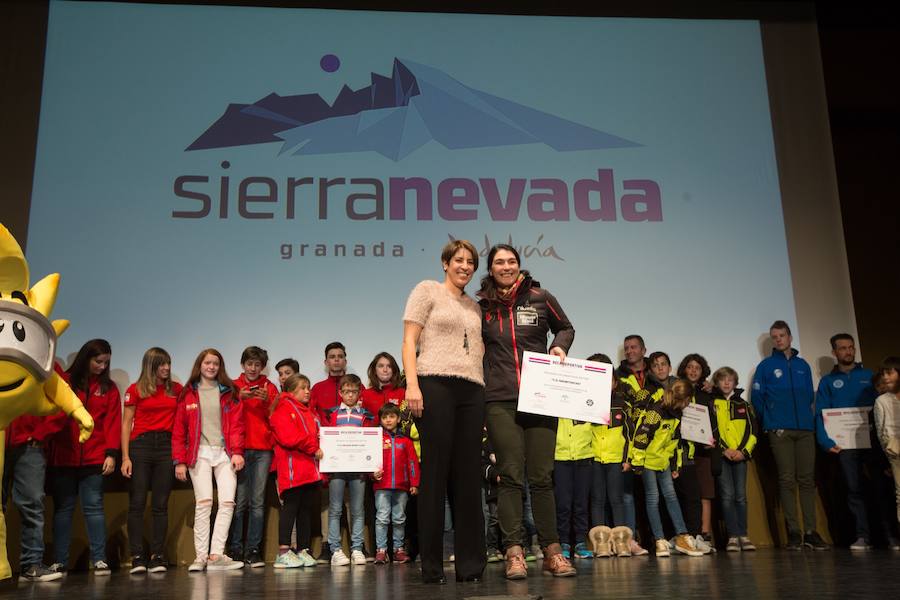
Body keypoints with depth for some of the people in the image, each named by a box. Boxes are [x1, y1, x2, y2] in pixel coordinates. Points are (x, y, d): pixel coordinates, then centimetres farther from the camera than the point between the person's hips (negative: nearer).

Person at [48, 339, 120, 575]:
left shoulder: (109, 388, 8)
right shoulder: (64, 382, 6)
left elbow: (112, 422, 4)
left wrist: (111, 453, -6)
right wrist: (43, 441, -9)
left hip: (94, 458, 0)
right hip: (63, 457, 0)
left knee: (94, 507, 1)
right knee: (63, 509, 5)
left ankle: (99, 560, 3)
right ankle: (59, 562, 10)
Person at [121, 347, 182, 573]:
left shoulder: (176, 389, 11)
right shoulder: (135, 390, 4)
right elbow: (126, 424, 2)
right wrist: (125, 457, -6)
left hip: (167, 445, 2)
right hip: (141, 445, -2)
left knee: (161, 504, 3)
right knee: (137, 503, -3)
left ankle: (157, 556, 7)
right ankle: (137, 557, 1)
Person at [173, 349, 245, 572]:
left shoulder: (229, 392, 11)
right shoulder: (188, 394, 9)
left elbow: (236, 424, 5)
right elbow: (179, 431, 7)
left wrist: (237, 451, -7)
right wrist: (179, 460, 0)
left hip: (224, 453, 1)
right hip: (199, 453, -1)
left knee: (227, 502, -8)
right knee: (204, 502, -10)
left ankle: (216, 555, -5)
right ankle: (201, 556, -4)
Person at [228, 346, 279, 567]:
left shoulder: (270, 388, 12)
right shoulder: (233, 387, 12)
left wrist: (267, 401, -10)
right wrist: (239, 398, -9)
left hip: (263, 449, 1)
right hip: (239, 448, 0)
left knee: (257, 501, -2)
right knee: (239, 501, -5)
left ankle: (253, 550, 2)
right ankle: (235, 549, 2)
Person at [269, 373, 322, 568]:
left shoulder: (309, 412, 24)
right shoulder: (282, 410, -3)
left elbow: (318, 434, 24)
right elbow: (289, 437, -15)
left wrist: (319, 448, 2)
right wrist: (312, 447, -10)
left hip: (311, 470, 8)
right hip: (292, 469, -8)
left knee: (307, 509, 8)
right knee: (291, 507, -6)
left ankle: (303, 550, 16)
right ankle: (283, 553, -2)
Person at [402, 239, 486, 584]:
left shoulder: (474, 307, 23)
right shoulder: (427, 291, 7)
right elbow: (409, 341, -1)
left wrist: (488, 391, 10)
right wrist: (411, 384, -13)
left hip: (472, 390, 5)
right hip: (436, 386, -5)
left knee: (467, 474, 4)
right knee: (436, 471, -4)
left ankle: (469, 561, 10)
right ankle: (431, 564, 4)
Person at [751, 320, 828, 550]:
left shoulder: (803, 365, 16)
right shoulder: (765, 366, 7)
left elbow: (810, 396, 17)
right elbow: (757, 398, 4)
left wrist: (809, 418, 9)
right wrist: (769, 422, 3)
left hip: (805, 429, 3)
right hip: (780, 431, -3)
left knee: (807, 479, 0)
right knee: (787, 480, -5)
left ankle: (810, 531, 2)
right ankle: (793, 532, -3)